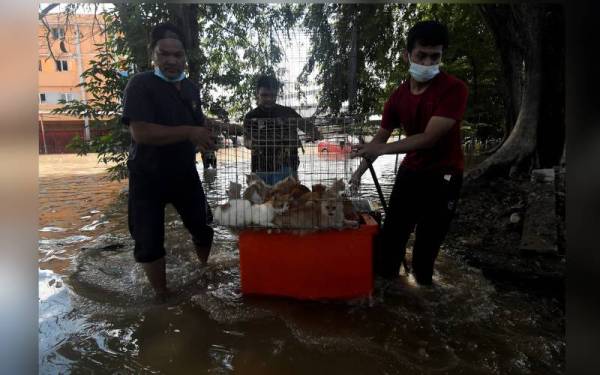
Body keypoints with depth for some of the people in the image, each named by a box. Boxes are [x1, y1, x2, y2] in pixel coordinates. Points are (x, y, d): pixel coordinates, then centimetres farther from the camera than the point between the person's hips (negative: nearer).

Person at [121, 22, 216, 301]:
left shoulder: (191, 87, 5)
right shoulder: (140, 85, -14)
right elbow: (140, 132, -26)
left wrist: (205, 138, 1)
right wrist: (189, 133, -27)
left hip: (185, 173, 5)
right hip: (148, 177, -5)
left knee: (203, 228, 13)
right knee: (149, 242, 3)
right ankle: (162, 296, 24)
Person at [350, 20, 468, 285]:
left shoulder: (454, 89, -17)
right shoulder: (398, 96, 1)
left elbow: (430, 138, -25)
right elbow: (380, 136, 7)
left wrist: (382, 149, -27)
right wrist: (360, 170, -4)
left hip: (443, 175, -5)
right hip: (410, 171, 5)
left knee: (426, 246, 1)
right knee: (390, 238, 7)